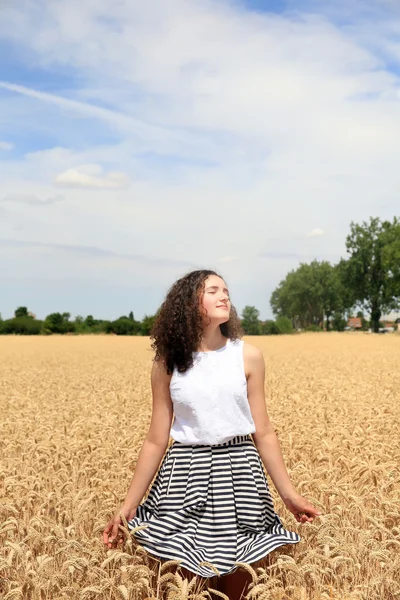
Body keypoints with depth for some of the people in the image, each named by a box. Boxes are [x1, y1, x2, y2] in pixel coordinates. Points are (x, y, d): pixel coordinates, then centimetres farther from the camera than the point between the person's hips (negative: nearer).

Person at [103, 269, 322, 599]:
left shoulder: (248, 355, 0)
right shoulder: (167, 363, -1)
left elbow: (263, 432, 4)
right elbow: (156, 440, 2)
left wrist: (290, 494, 4)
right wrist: (128, 506, 1)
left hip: (238, 475, 1)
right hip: (185, 477, 0)